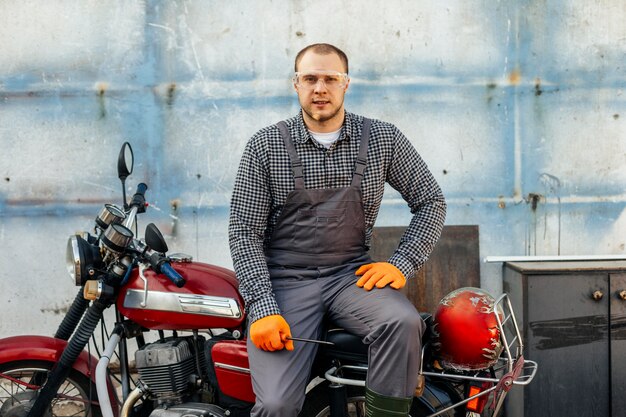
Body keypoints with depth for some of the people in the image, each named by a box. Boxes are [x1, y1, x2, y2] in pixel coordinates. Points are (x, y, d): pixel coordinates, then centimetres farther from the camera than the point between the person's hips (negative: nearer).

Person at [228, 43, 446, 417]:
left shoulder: (383, 139, 4)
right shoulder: (265, 146, 0)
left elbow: (431, 201, 10)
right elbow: (245, 231, -3)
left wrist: (402, 264, -5)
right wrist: (263, 308, -15)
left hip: (352, 274, 2)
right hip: (285, 279, -1)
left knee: (403, 321, -31)